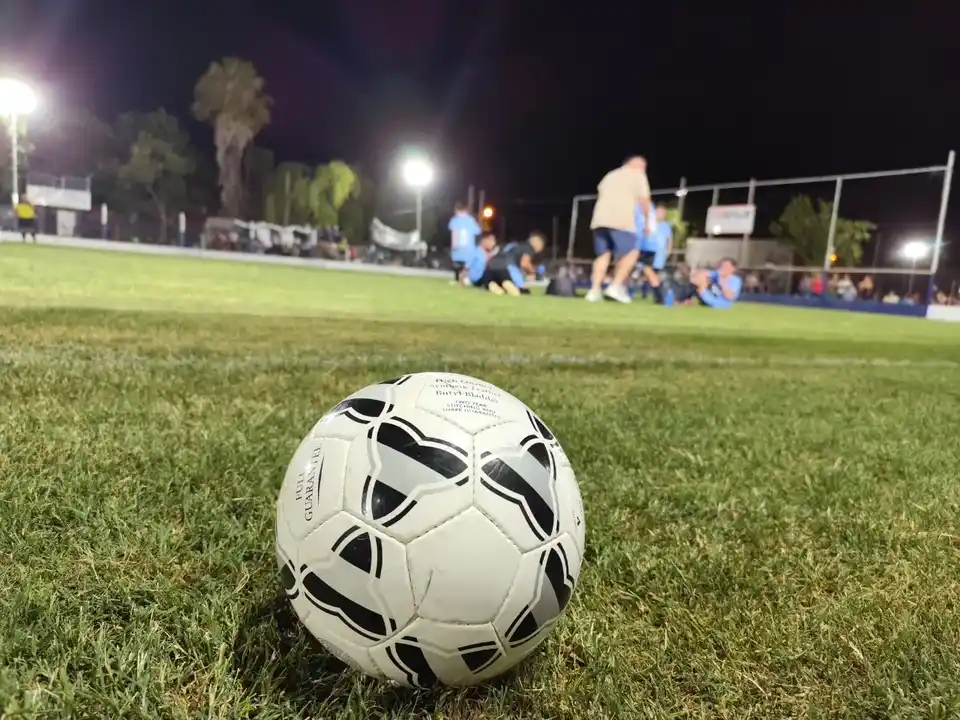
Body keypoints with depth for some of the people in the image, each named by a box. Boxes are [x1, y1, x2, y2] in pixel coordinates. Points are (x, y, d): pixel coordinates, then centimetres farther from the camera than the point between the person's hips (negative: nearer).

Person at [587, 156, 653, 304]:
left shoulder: (610, 175, 31)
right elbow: (644, 201, 8)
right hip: (621, 220, -6)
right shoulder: (637, 175, 13)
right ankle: (616, 287, -7)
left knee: (603, 254, 11)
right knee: (631, 252, 3)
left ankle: (594, 291, 1)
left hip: (600, 219, 6)